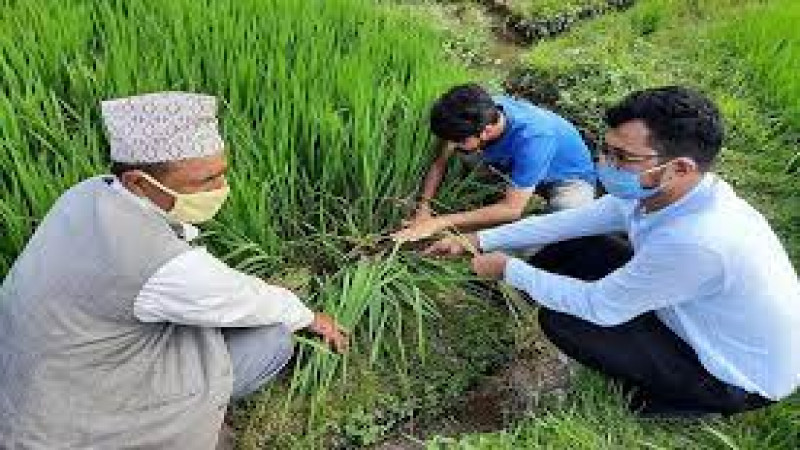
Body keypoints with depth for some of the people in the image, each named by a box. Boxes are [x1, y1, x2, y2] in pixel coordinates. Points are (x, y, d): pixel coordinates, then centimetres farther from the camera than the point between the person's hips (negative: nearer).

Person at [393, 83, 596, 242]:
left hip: (570, 176, -6)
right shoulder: (482, 112, -25)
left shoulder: (532, 139, -41)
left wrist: (442, 222, -40)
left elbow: (512, 209, -39)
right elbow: (439, 162, -13)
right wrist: (423, 208, -27)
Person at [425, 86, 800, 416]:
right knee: (571, 247, -3)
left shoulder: (695, 241, -39)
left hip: (741, 379, -7)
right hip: (696, 318, 7)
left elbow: (600, 306, -26)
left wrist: (509, 270, -15)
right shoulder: (651, 190, -15)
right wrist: (479, 240, -2)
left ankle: (664, 397, 4)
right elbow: (569, 223, -3)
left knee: (560, 320, -15)